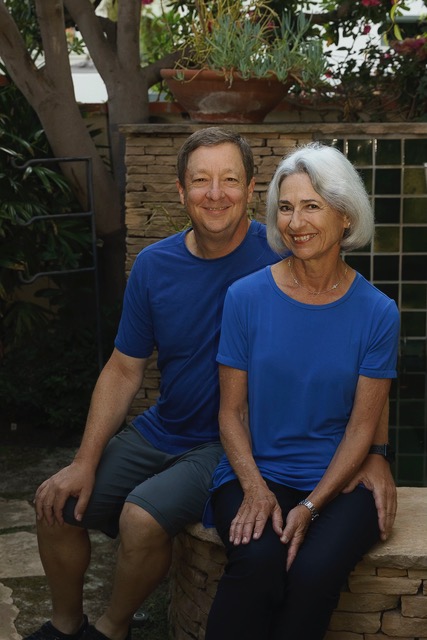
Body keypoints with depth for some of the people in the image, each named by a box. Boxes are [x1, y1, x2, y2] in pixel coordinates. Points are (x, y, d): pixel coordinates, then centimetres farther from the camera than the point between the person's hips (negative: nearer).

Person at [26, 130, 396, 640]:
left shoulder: (281, 256, -16)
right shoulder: (153, 265, -2)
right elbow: (124, 369, 4)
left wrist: (372, 453, -22)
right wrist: (85, 462, -3)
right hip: (160, 431, 5)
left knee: (142, 516, -26)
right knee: (56, 504, -2)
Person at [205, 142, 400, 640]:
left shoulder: (377, 313, -2)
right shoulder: (246, 297, -1)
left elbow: (362, 426, -1)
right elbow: (231, 411, 2)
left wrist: (311, 507, -13)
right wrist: (255, 488, -14)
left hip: (338, 482, 0)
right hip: (253, 473, 0)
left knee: (314, 571, -30)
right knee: (258, 561, -31)